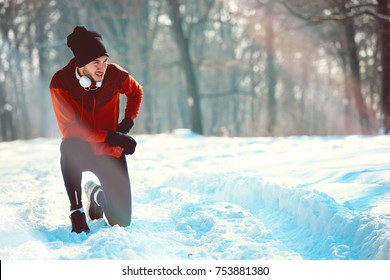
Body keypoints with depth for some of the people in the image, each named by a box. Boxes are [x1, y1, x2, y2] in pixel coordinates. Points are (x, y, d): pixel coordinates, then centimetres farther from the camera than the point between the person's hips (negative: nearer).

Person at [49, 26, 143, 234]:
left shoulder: (115, 75, -13)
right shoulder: (61, 82, -20)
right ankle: (77, 210, -25)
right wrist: (111, 137, -30)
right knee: (70, 147, -42)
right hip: (81, 151, -2)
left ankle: (97, 193, 32)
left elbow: (136, 92, 11)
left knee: (121, 221, -2)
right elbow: (69, 129, -23)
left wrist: (128, 121, -3)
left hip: (111, 153, 2)